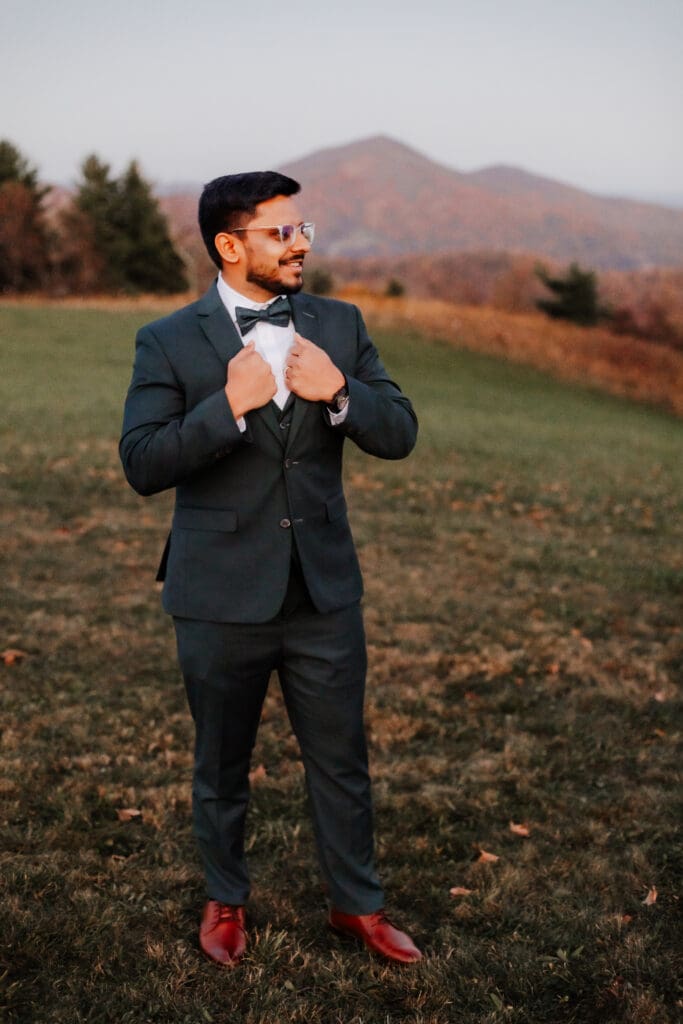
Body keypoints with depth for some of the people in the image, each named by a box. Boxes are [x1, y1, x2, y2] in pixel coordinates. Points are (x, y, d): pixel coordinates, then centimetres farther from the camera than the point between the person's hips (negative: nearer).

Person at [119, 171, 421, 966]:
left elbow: (400, 434, -1)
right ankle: (225, 900, 39)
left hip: (325, 593, 2)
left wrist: (339, 392, -19)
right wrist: (231, 404, -26)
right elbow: (142, 465, -16)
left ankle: (357, 902, 34)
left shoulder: (339, 326, 3)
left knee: (341, 760, 13)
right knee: (221, 766, 16)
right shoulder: (169, 343, -7)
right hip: (222, 597, -2)